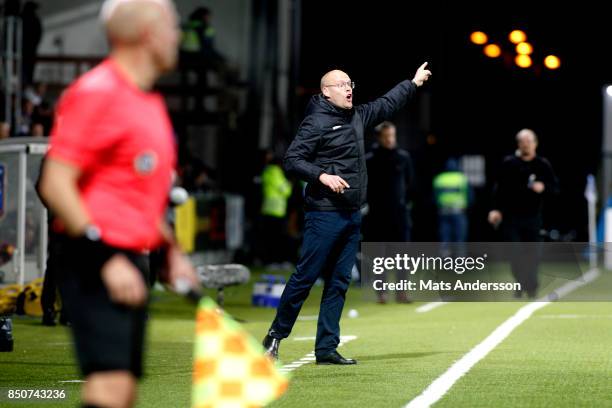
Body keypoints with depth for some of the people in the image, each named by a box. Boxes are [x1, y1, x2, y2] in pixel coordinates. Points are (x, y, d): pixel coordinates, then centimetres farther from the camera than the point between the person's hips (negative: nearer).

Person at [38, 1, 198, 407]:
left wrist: (171, 251, 20)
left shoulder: (150, 101, 17)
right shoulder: (97, 93, -12)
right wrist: (105, 259, -22)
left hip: (129, 267, 10)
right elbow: (55, 185, -18)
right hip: (96, 267, -10)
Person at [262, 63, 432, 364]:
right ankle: (276, 335, 8)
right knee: (305, 277, -6)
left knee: (338, 283, 7)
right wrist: (322, 176, -23)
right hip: (324, 215, -8)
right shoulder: (316, 123, -9)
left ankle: (326, 349, 9)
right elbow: (292, 160, -13)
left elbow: (386, 104, 32)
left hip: (352, 216, 8)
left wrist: (413, 83, 39)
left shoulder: (357, 117, 15)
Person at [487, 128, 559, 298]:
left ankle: (531, 287, 12)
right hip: (511, 216, -1)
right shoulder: (508, 164, 3)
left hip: (532, 216, 1)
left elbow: (555, 187, 7)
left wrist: (543, 187, -14)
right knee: (514, 253, -8)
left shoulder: (543, 165, 5)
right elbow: (500, 188, 4)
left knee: (531, 253, 1)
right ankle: (521, 283, 5)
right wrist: (496, 209, -5)